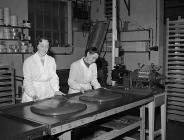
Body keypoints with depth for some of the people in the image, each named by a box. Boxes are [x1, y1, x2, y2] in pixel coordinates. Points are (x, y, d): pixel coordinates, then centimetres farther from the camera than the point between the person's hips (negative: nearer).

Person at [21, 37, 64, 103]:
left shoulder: (52, 60, 10)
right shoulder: (28, 61, -2)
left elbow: (53, 77, 7)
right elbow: (27, 80, -6)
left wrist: (56, 90, -9)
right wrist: (33, 94, -20)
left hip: (48, 94, 3)